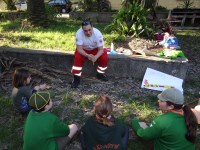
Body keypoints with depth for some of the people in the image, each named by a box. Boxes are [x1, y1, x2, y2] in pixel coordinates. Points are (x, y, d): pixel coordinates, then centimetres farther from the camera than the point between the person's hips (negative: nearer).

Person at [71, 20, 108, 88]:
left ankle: (100, 74, 3)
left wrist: (96, 57, -46)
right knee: (77, 57, -29)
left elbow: (101, 49, -26)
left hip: (95, 49, 1)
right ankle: (76, 78, -14)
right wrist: (87, 55, -46)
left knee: (104, 57, -24)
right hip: (83, 50, 0)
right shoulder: (79, 33, -31)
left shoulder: (97, 33, -30)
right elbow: (79, 49, -27)